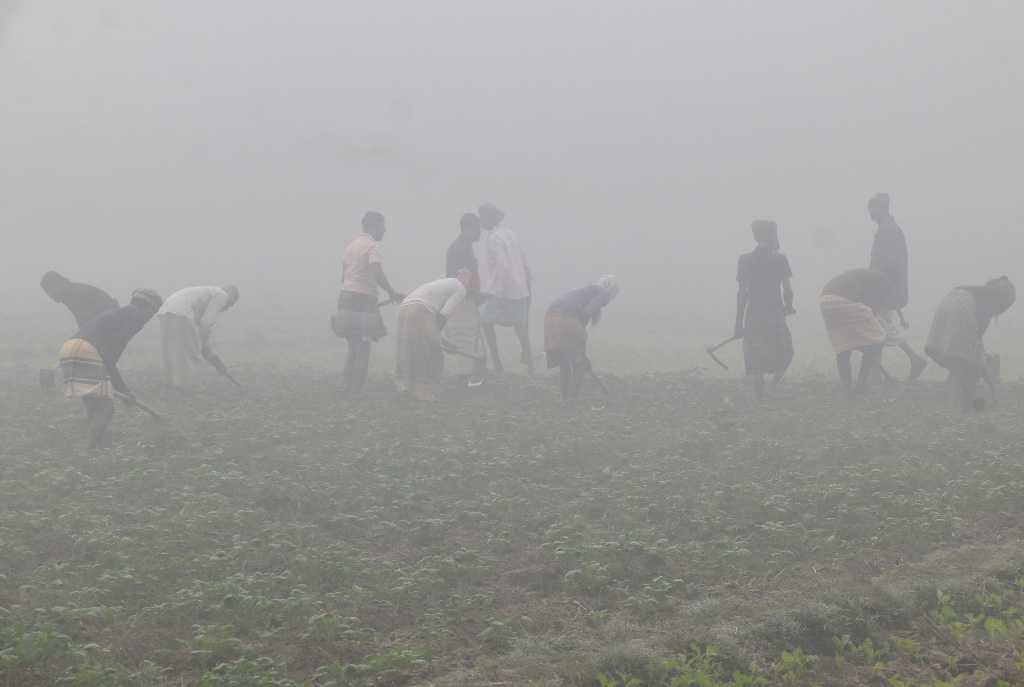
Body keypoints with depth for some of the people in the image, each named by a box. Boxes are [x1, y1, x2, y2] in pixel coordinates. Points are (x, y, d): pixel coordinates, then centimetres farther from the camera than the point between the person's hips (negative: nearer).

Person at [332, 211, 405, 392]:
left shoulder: (351, 246, 20)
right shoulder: (371, 246, -8)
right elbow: (377, 274, -23)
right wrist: (392, 294, -15)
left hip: (346, 297, 9)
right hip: (363, 301, -9)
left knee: (353, 350, 12)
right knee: (363, 352, -6)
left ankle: (348, 388, 10)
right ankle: (356, 390, -8)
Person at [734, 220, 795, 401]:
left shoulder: (745, 260, -1)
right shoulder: (780, 259, -4)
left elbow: (742, 292, -1)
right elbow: (787, 290, -5)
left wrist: (739, 322, 3)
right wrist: (788, 307, 16)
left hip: (753, 317, 1)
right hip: (775, 315, -1)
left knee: (756, 362, 5)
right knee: (785, 352, 18)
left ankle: (761, 398, 2)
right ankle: (776, 379, -5)